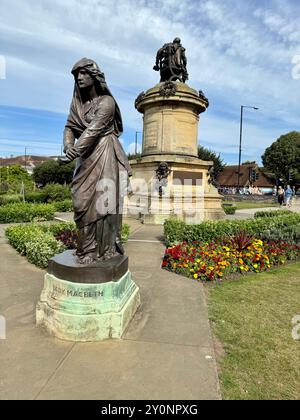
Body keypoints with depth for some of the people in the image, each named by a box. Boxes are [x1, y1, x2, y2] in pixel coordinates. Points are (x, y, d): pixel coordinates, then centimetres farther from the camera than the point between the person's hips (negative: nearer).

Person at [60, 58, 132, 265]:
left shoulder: (106, 102, -7)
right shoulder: (77, 102, 12)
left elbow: (94, 129, -19)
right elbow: (70, 127, 6)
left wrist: (75, 151, -29)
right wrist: (69, 146, -15)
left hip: (105, 154, -5)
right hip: (87, 156, 6)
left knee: (104, 199, -9)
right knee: (82, 200, -1)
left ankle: (108, 248, -3)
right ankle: (87, 249, 6)